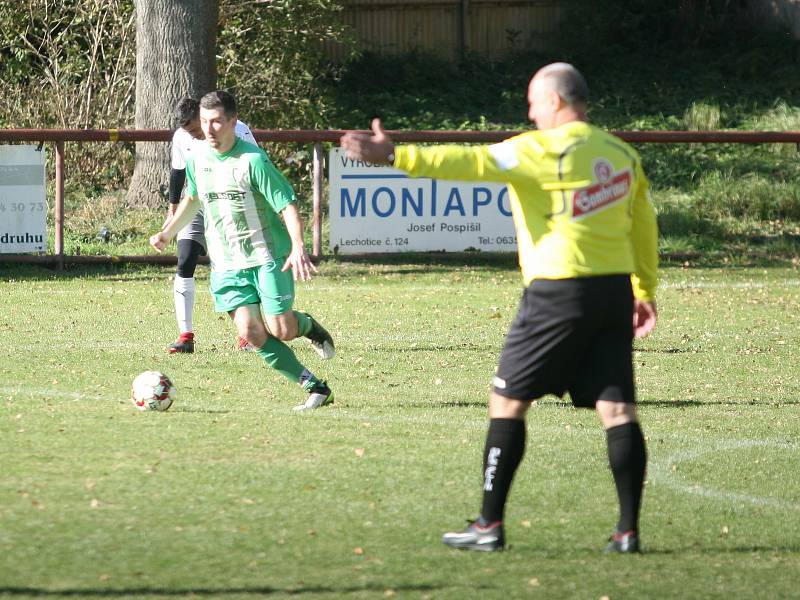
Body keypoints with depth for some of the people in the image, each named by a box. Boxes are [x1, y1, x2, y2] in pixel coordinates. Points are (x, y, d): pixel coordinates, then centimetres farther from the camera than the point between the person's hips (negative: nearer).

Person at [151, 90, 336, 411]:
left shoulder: (253, 160, -16)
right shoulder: (197, 158, 3)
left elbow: (287, 205, -17)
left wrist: (298, 248, -29)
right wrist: (167, 233, 28)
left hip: (268, 257, -5)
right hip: (226, 264, 5)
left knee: (280, 330, -11)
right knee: (251, 333, -11)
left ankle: (309, 326, 28)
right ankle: (315, 387, -3)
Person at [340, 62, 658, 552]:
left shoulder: (546, 150, -9)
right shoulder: (623, 154, 13)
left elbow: (472, 163, -18)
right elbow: (644, 227, 20)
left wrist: (396, 157, -21)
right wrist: (646, 291, 29)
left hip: (560, 292, -6)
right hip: (615, 289, 6)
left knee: (508, 401, 4)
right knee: (618, 409, 3)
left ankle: (490, 525, 5)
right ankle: (629, 530, -3)